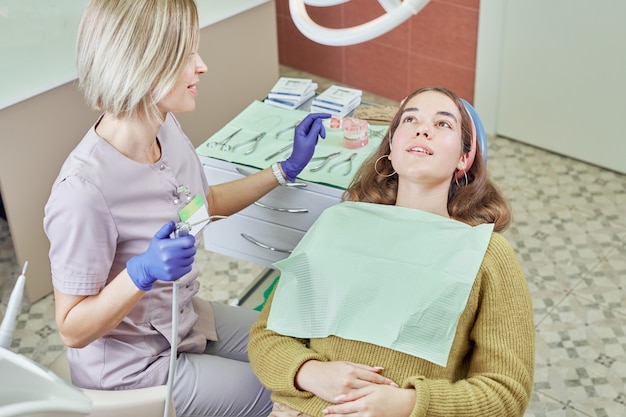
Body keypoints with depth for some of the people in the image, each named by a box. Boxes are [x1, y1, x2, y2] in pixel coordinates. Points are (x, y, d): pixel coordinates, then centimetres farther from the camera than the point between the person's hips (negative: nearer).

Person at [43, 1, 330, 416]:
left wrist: (287, 168, 8)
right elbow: (73, 329, -24)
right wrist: (142, 273, -39)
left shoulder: (167, 128, -10)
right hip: (131, 370, -7)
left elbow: (208, 202, 11)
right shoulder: (84, 190, -35)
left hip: (184, 318, 8)